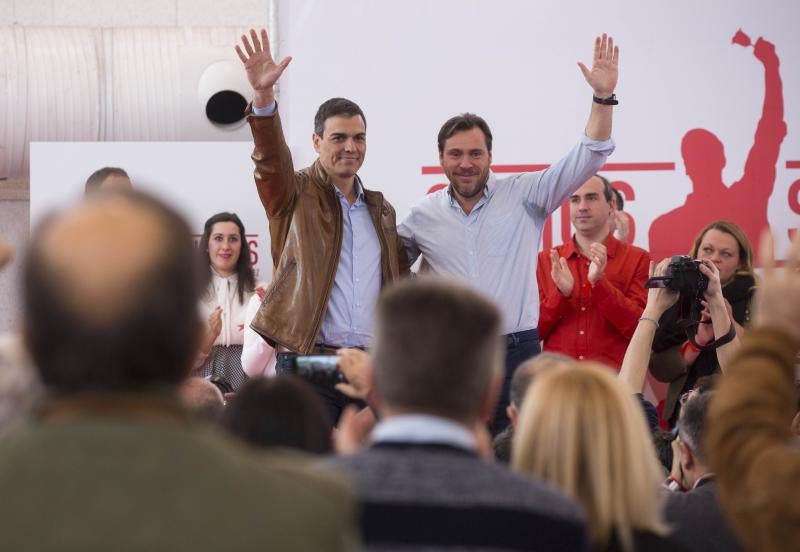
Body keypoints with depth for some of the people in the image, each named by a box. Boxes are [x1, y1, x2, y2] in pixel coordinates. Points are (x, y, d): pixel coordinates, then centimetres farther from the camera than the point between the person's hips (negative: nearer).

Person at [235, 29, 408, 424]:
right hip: (308, 363, -5)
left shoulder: (381, 210, 18)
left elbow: (398, 284, 22)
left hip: (372, 365, 5)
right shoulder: (297, 196, 2)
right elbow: (271, 160, -18)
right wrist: (263, 98, -36)